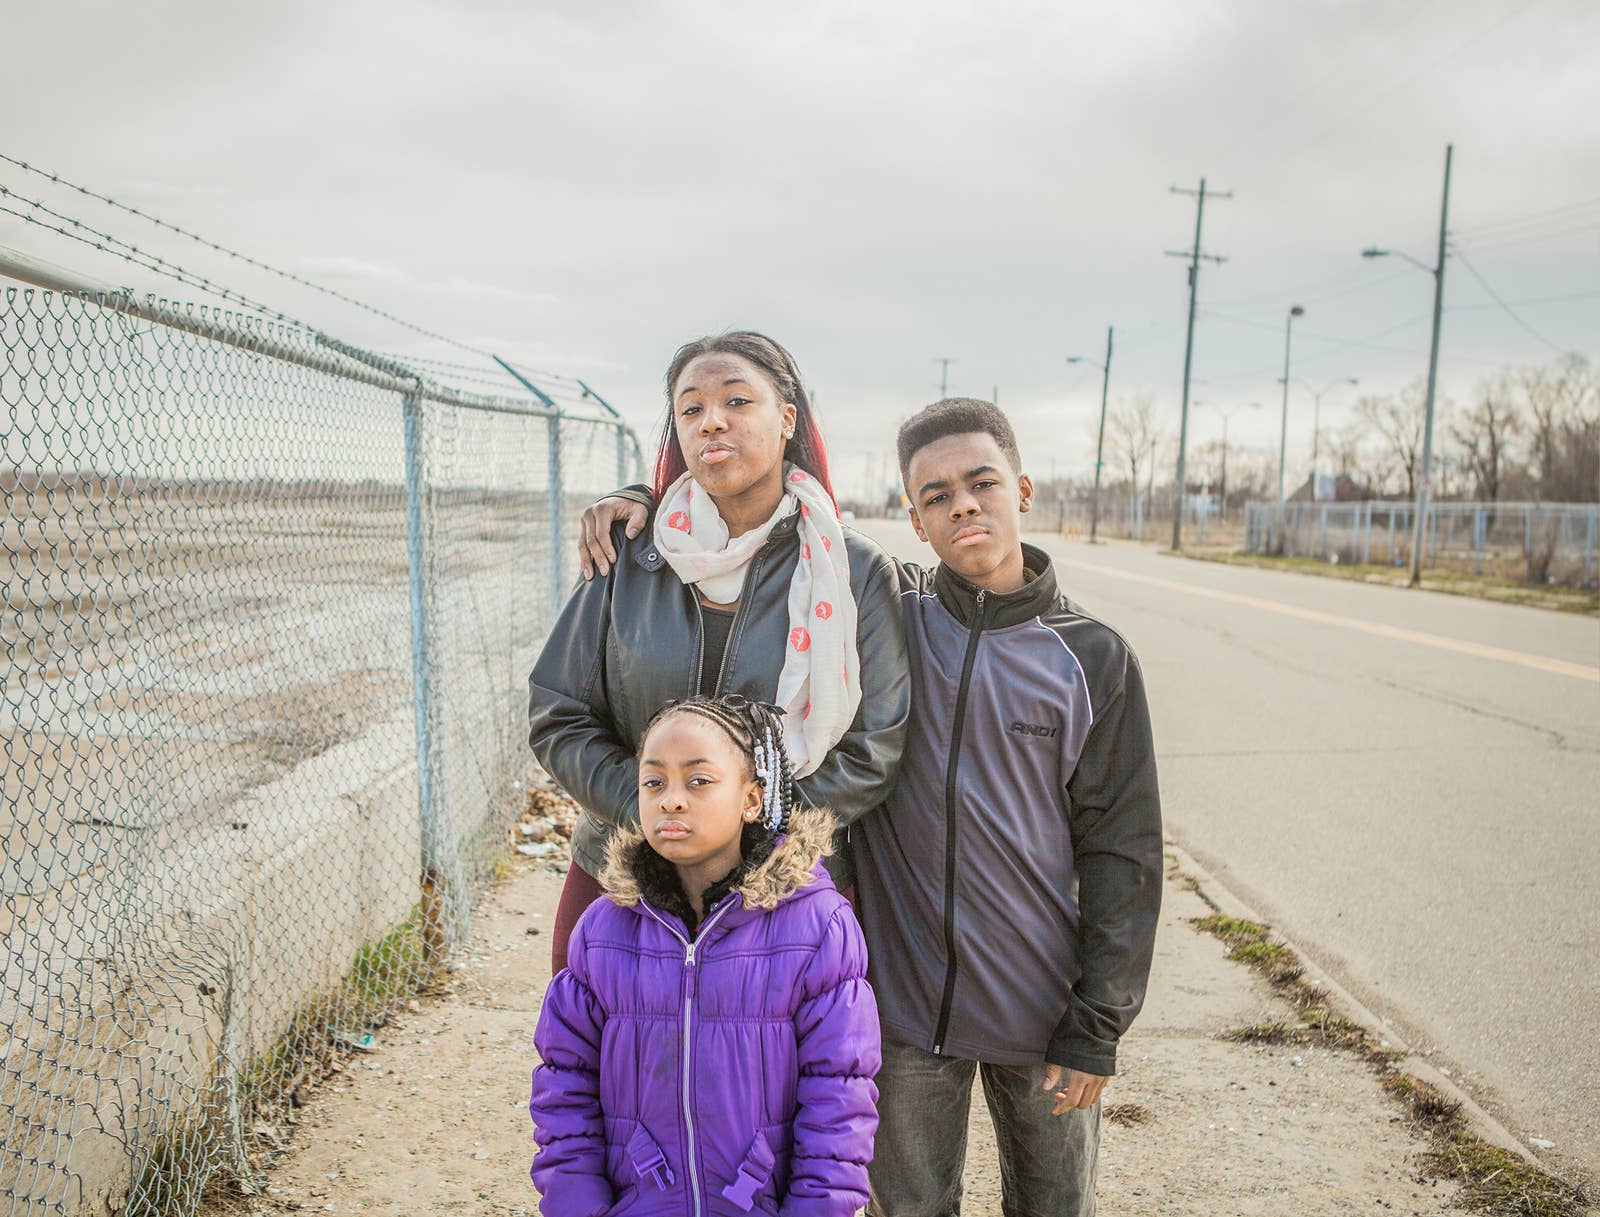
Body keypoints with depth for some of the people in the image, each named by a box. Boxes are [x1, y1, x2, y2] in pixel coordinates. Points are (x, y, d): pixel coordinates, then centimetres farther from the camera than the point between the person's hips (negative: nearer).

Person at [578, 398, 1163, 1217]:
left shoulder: (1095, 658, -4)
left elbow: (1121, 850, -3)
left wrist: (1097, 1029, -5)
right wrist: (646, 500, -10)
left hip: (1042, 1006, 0)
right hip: (904, 1001, 1)